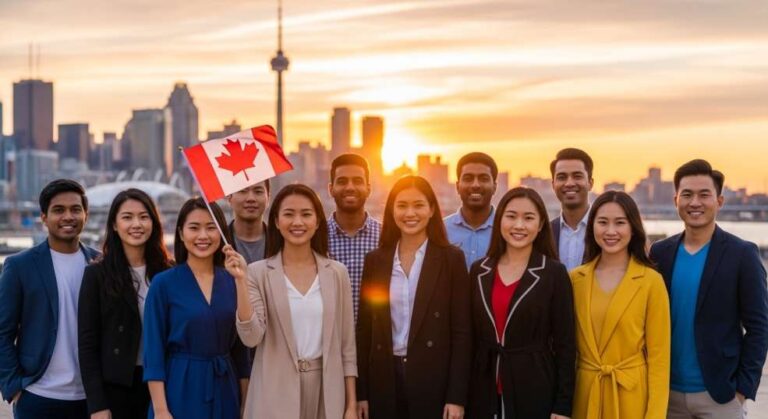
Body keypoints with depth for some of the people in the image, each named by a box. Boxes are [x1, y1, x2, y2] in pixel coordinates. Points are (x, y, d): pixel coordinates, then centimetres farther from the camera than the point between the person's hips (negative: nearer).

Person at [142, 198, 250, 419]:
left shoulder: (232, 281, 4)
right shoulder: (163, 283, -6)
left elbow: (239, 346, 8)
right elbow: (153, 352, -7)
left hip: (224, 392, 3)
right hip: (180, 392, -3)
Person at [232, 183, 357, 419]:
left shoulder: (337, 273, 3)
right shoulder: (258, 273, -3)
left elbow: (346, 344, 5)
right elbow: (251, 336, -13)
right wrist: (241, 280, -21)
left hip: (326, 390, 2)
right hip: (276, 393, -2)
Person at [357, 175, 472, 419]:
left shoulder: (451, 259, -2)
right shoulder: (375, 260, 7)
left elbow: (462, 331, -4)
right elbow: (364, 329, 8)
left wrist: (457, 396, -9)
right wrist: (361, 393, 3)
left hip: (433, 381, -2)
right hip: (384, 382, 3)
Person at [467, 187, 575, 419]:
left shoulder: (554, 273, -5)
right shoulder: (479, 271, 5)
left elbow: (565, 343, -5)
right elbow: (471, 336, 8)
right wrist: (461, 393, 4)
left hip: (535, 392, -3)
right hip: (484, 392, 3)